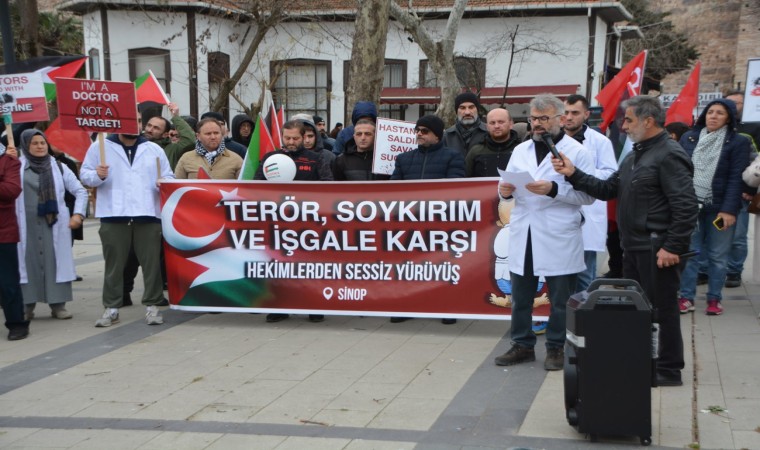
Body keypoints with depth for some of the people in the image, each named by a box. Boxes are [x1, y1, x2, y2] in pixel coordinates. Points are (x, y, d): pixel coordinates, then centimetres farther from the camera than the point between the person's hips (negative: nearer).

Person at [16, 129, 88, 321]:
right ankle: (26, 306, 8)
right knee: (27, 262, 2)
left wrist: (78, 214, -1)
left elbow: (80, 191, 11)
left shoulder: (59, 167, 8)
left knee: (56, 262, 2)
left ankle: (58, 304, 8)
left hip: (53, 224, 1)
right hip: (26, 225, -1)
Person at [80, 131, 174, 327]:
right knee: (114, 263, 5)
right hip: (113, 217, -1)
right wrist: (97, 175, -14)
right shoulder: (100, 147, 7)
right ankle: (111, 308, 13)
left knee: (151, 262, 3)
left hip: (148, 215, 1)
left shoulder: (154, 149, 12)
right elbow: (85, 174, 7)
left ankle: (152, 305, 12)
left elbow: (169, 176, 15)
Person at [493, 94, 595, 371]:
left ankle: (557, 348, 18)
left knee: (560, 298, 5)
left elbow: (588, 194, -12)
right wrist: (505, 190, -8)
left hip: (558, 240, -5)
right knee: (520, 295, 10)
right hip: (523, 236, 5)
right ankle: (522, 345, 22)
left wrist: (553, 189, -22)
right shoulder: (520, 150, 14)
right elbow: (510, 188, 14)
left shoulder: (576, 152, -3)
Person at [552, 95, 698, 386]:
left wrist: (672, 247, -22)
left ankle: (669, 370, 9)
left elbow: (686, 206, -20)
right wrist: (574, 175, 5)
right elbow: (608, 189, 15)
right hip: (633, 247, 10)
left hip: (657, 249, -10)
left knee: (662, 308, -1)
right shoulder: (635, 156, 16)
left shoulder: (669, 155, -14)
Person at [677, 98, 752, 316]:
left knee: (717, 256, 5)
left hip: (720, 208, -2)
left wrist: (729, 209, -15)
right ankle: (686, 297, 11)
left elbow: (736, 178, -7)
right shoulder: (689, 138, 6)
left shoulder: (739, 142, -2)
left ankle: (714, 299, 14)